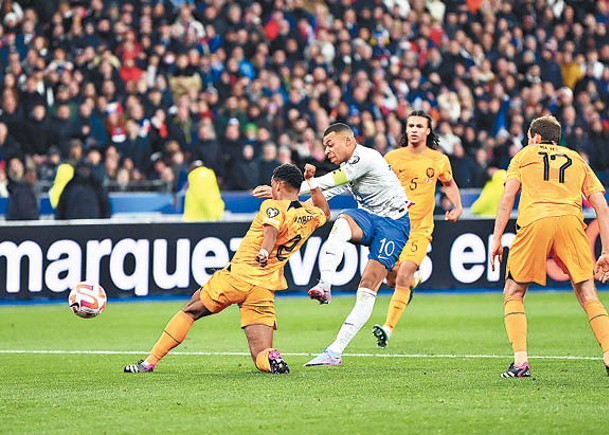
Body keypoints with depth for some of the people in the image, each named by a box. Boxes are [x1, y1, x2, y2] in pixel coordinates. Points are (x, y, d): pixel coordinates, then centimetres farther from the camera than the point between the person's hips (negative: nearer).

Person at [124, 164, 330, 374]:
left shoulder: (273, 207, -5)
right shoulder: (311, 215, 14)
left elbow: (272, 229, -27)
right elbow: (325, 212, 39)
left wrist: (264, 251, -45)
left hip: (238, 277, -4)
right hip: (265, 290, 4)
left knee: (190, 311, 16)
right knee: (261, 356, 5)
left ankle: (150, 362, 15)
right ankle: (272, 359, -30)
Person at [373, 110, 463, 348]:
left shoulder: (439, 160, 2)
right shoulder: (392, 157, -1)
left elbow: (449, 183, 22)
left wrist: (457, 207, 7)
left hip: (420, 228, -1)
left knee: (402, 278, -16)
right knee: (391, 279, 3)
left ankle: (388, 328, -18)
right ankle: (414, 278, 39)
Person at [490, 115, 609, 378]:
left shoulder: (524, 155, 24)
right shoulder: (577, 160, 28)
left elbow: (507, 198, 10)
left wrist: (496, 240, 9)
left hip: (534, 222, -1)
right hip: (571, 220, 2)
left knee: (513, 294, 11)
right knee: (587, 295, 6)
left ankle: (520, 362, -1)